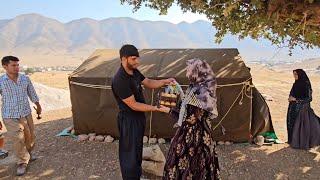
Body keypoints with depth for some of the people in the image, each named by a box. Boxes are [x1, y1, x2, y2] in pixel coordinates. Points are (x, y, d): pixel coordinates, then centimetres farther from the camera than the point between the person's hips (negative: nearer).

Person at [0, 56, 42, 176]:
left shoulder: (25, 79, -3)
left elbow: (32, 93, 11)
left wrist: (38, 105, 22)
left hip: (26, 113, 4)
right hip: (10, 117, -3)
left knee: (30, 136, 13)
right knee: (18, 139, -5)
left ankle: (28, 154, 40)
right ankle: (22, 162, 17)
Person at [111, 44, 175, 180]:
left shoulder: (134, 71, -3)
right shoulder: (120, 80, -30)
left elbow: (148, 83, 9)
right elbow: (133, 105, -27)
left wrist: (165, 82, -8)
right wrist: (156, 108, -25)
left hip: (139, 116, 9)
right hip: (129, 119, -9)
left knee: (138, 147, 26)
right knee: (129, 151, 9)